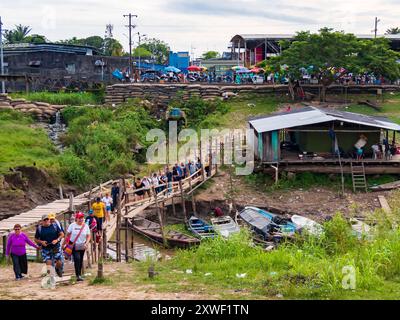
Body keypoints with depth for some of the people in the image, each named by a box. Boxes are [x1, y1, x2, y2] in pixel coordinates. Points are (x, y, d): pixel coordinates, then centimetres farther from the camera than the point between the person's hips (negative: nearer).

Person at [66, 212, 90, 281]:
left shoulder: (86, 226, -1)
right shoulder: (72, 225, -6)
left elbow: (88, 236, 2)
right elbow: (68, 235, 1)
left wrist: (86, 243, -14)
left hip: (82, 246, 3)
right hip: (73, 245, -3)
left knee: (80, 260, 10)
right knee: (77, 259, -17)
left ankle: (79, 274, 27)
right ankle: (78, 275, -17)